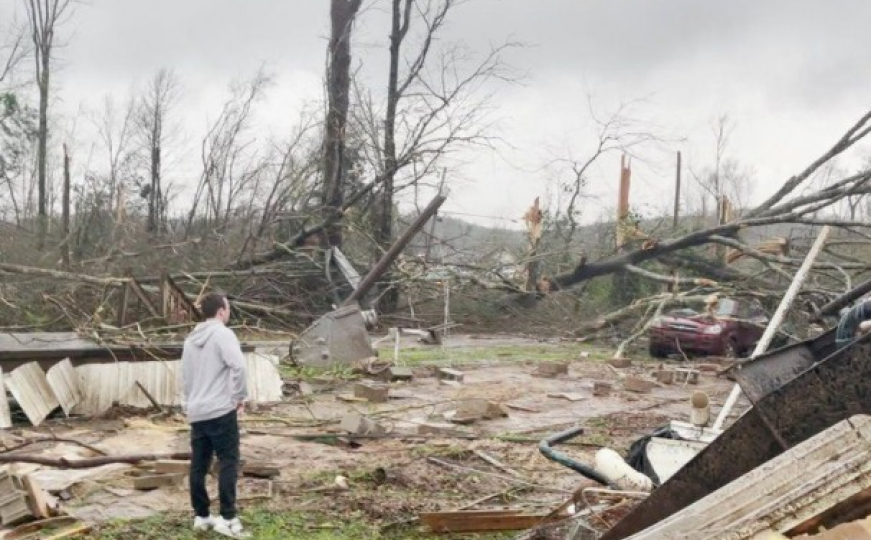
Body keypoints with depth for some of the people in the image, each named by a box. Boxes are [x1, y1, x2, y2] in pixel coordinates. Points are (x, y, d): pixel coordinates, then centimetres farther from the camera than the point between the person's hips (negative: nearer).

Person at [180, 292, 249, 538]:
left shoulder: (191, 339, 17)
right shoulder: (222, 334, -8)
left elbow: (185, 376, 20)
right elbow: (237, 366, -21)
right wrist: (240, 396, -10)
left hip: (196, 412, 8)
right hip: (220, 410, -8)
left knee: (198, 465, 11)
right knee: (228, 463, -5)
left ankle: (201, 516, 18)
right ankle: (227, 518, -8)